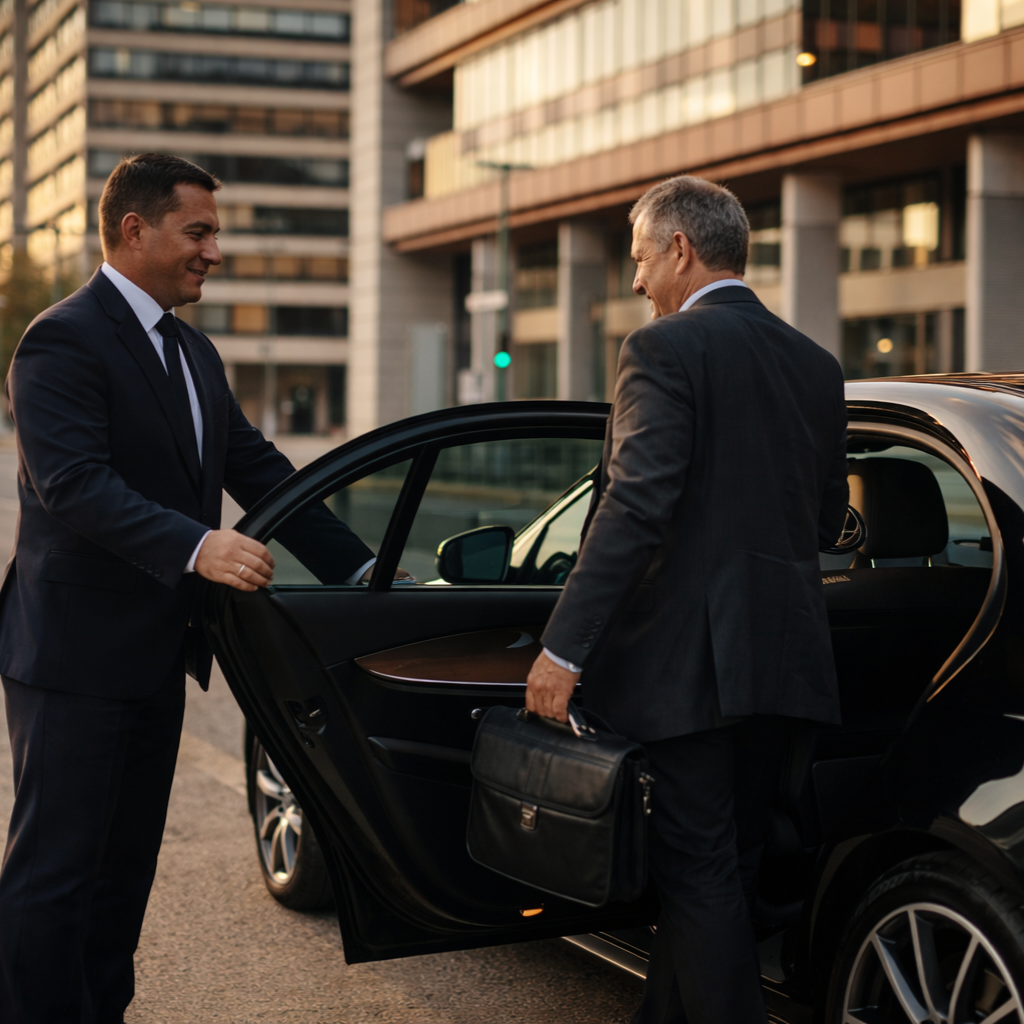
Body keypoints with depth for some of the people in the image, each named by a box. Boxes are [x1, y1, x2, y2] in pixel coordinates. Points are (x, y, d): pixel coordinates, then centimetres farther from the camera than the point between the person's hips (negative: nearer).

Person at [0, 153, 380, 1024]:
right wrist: (196, 547, -37)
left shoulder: (194, 353, 16)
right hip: (74, 656, -9)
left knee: (127, 863, 15)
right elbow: (73, 484, -26)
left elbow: (256, 467, 15)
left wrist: (360, 567, 8)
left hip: (154, 656, 9)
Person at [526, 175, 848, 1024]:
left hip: (689, 654, -8)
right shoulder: (816, 365, 11)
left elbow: (634, 508, -21)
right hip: (782, 656, 8)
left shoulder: (666, 350, -11)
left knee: (701, 873, 0)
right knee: (728, 865, 18)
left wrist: (564, 648, -20)